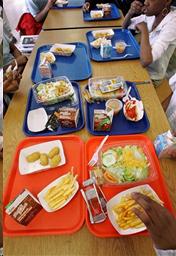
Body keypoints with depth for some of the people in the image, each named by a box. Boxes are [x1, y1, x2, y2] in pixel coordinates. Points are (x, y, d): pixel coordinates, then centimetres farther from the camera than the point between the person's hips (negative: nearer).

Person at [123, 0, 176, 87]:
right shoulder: (152, 13, -6)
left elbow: (146, 61, -37)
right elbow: (125, 26, 7)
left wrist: (144, 30, -27)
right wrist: (131, 12, -14)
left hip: (151, 76, -6)